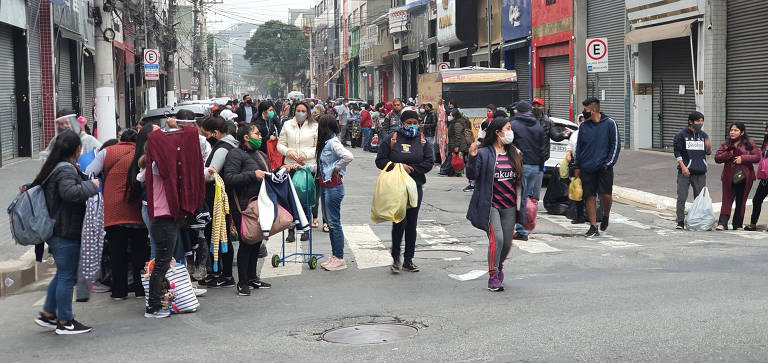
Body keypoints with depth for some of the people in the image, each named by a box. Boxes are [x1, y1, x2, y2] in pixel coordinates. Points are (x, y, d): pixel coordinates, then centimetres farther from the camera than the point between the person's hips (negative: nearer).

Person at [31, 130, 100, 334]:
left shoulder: (54, 168, 13)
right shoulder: (67, 170, -19)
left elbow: (38, 185, 22)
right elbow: (70, 192, -34)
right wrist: (92, 185, -24)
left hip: (56, 231, 10)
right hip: (66, 233, -10)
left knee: (63, 273, 20)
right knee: (67, 275, -1)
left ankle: (47, 314, 27)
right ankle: (65, 322, 7)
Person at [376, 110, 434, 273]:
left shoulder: (422, 140, 8)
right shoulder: (391, 139, 0)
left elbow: (429, 162, 3)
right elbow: (380, 160, -1)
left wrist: (411, 169, -10)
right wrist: (398, 166, -14)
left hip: (416, 186, 4)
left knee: (412, 223, 7)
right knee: (400, 221, -12)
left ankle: (408, 260, 16)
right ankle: (396, 258, 4)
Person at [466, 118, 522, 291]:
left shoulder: (515, 153, 12)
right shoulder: (484, 153, -6)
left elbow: (520, 178, 19)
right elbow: (472, 175, -11)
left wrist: (521, 202, 15)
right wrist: (472, 158, -26)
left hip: (509, 205, 5)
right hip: (490, 204, -5)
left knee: (507, 242, 8)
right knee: (496, 238, -17)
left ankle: (499, 265, 38)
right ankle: (493, 277, -8)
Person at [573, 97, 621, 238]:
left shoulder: (609, 124, -2)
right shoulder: (583, 126, 9)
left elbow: (616, 145, 0)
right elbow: (578, 147, 16)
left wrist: (608, 163, -7)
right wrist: (576, 167, 11)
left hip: (604, 168, -3)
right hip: (587, 169, 3)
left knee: (606, 195, -9)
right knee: (590, 197, 0)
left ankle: (606, 216, 23)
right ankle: (593, 227, 7)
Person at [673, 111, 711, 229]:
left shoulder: (703, 135, 12)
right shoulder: (681, 135, -1)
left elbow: (708, 152, 17)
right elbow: (677, 152, -3)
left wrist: (708, 147, -7)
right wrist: (683, 166, -13)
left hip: (700, 172, 4)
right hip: (685, 171, -4)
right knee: (681, 198, -5)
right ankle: (680, 222, 0)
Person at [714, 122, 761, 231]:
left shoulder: (749, 143, 3)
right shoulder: (725, 144, 7)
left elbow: (757, 157, -4)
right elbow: (717, 158, 1)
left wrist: (743, 158, -15)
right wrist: (729, 154, -14)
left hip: (744, 177, 0)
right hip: (729, 177, 0)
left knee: (741, 201, 7)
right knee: (727, 200, -6)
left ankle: (737, 224, 17)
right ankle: (722, 223, -11)